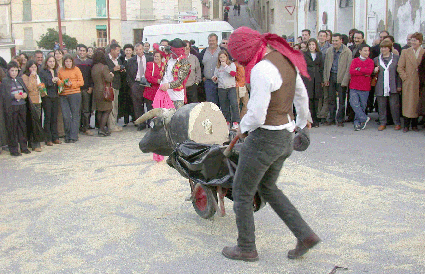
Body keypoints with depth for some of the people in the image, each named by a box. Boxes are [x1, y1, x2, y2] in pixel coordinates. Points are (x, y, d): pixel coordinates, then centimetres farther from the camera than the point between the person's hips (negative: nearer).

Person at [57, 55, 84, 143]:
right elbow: (58, 81, 16)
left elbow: (81, 82, 1)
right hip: (63, 95, 3)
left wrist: (72, 84, -12)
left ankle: (73, 136, 5)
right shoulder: (60, 70, 12)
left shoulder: (76, 69, 4)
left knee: (75, 115, -1)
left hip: (75, 94, -3)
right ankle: (67, 136, 13)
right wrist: (64, 82, -5)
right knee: (65, 116, 0)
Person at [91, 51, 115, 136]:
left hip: (96, 92, 8)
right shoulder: (104, 67, -15)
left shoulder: (93, 68, 8)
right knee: (107, 110, -2)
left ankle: (101, 128, 19)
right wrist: (111, 75, 2)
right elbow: (108, 79, -19)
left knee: (99, 111, 13)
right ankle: (102, 129, -7)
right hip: (104, 92, -8)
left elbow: (94, 80, 14)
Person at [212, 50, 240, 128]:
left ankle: (235, 122, -9)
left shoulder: (231, 64, 3)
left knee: (234, 104, -15)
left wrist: (225, 66, -15)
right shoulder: (218, 67, 12)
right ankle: (227, 121, 15)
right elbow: (216, 79, 20)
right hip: (221, 88, 3)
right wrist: (215, 79, -3)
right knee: (224, 106, 5)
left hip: (231, 87, -3)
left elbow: (233, 74, -14)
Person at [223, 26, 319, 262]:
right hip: (285, 136, 9)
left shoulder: (262, 69, -24)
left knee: (242, 193, 10)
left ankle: (246, 248, 25)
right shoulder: (285, 57, 5)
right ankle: (305, 235, 23)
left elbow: (256, 116, -25)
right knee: (267, 187, 25)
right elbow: (301, 94, 20)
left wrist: (243, 127, -2)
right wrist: (303, 118, 38)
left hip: (265, 137, -9)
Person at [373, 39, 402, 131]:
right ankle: (382, 123, 17)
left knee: (394, 105, 0)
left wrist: (399, 85, -3)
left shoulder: (396, 58, 5)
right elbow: (373, 72, 21)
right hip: (380, 87, 2)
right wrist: (374, 71, -3)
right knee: (381, 106, 6)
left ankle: (397, 123, 12)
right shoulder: (376, 59, 12)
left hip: (393, 87, -2)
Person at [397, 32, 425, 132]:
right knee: (407, 104, -2)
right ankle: (406, 125, 5)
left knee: (417, 104, 4)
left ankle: (414, 124, 15)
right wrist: (405, 77, -4)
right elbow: (400, 67, 5)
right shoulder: (405, 52, 7)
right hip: (408, 83, 0)